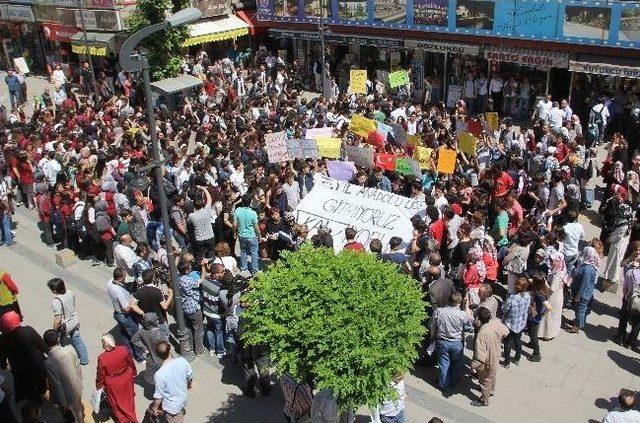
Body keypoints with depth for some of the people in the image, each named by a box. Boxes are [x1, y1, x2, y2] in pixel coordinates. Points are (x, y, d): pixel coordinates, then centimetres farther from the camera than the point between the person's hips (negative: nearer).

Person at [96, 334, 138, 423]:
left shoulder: (102, 358, -31)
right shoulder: (123, 350, -24)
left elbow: (100, 375, -16)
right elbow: (131, 364, -6)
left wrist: (99, 386, 3)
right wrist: (134, 374, 14)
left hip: (113, 385, -3)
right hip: (126, 380, 3)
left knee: (117, 403, 24)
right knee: (128, 399, 29)